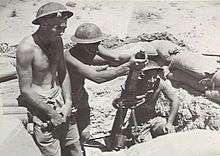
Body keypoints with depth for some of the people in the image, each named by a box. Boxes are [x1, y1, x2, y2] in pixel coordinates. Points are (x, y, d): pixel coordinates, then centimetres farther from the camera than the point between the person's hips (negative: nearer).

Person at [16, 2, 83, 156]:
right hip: (38, 103, -7)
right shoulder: (26, 48, -23)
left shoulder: (57, 40, 0)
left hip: (59, 97, 7)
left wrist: (68, 103, -3)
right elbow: (25, 90, -20)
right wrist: (52, 114, -15)